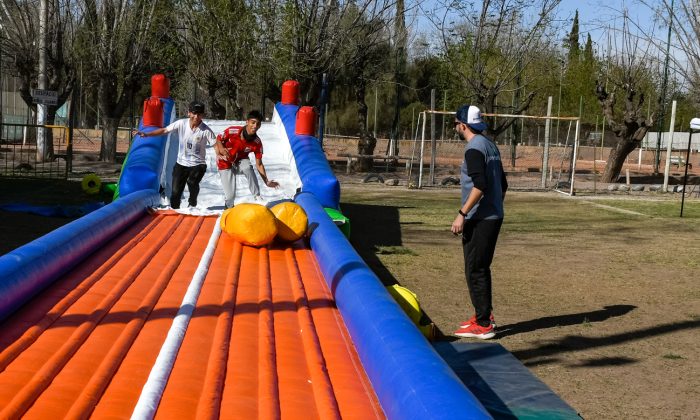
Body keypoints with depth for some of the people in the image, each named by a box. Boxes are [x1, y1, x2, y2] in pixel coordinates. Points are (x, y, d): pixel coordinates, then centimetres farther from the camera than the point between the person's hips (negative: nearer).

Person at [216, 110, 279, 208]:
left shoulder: (257, 142, -19)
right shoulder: (232, 131, -26)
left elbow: (259, 164, -11)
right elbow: (218, 139, -7)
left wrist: (266, 182, -18)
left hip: (240, 161, 1)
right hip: (225, 163, -1)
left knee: (248, 167, -36)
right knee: (230, 195, -10)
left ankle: (257, 197, -23)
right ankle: (229, 207, 28)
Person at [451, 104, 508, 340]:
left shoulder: (474, 148, -14)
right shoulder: (490, 146, 15)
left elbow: (480, 186, -24)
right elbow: (503, 184, 19)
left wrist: (462, 214, -23)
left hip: (479, 220, -10)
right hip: (494, 217, 10)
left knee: (475, 271, -4)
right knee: (481, 268, 18)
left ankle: (483, 325, -2)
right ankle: (485, 316, 25)